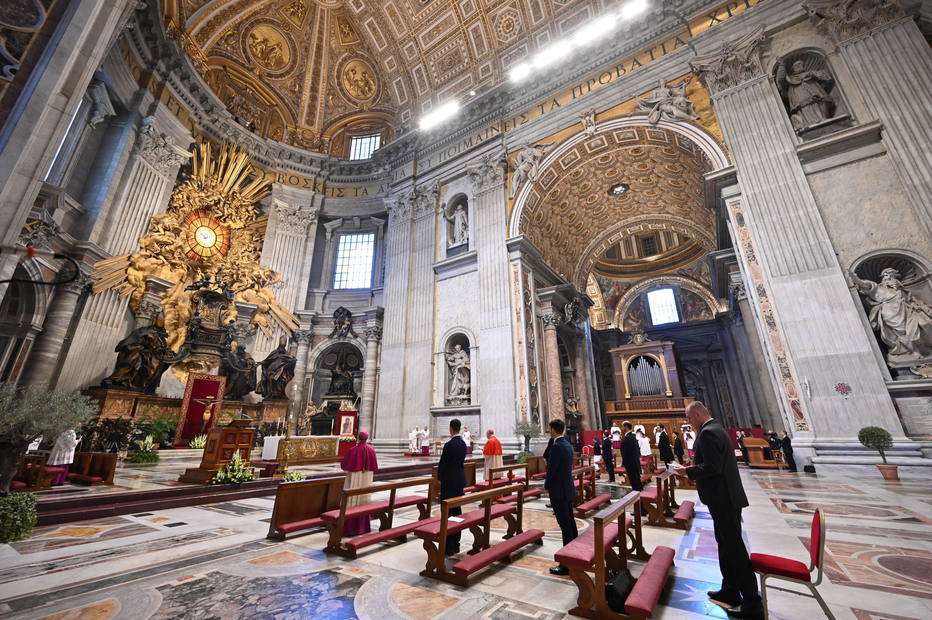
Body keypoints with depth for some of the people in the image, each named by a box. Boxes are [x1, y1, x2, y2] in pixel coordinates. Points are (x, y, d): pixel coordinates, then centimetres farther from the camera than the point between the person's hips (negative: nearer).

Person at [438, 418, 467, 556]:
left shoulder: (449, 444, -20)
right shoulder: (463, 443, 5)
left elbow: (442, 463, -14)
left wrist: (439, 477, 2)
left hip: (449, 482, -8)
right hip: (460, 480, 8)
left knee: (447, 513, 1)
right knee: (457, 511, 15)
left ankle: (449, 547, 8)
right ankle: (456, 545, 25)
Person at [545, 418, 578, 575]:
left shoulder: (557, 446, -21)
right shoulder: (568, 445, 7)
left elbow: (551, 469, -19)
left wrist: (547, 486, -3)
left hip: (559, 491, -9)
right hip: (568, 489, 9)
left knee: (565, 526, -2)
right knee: (570, 523, 18)